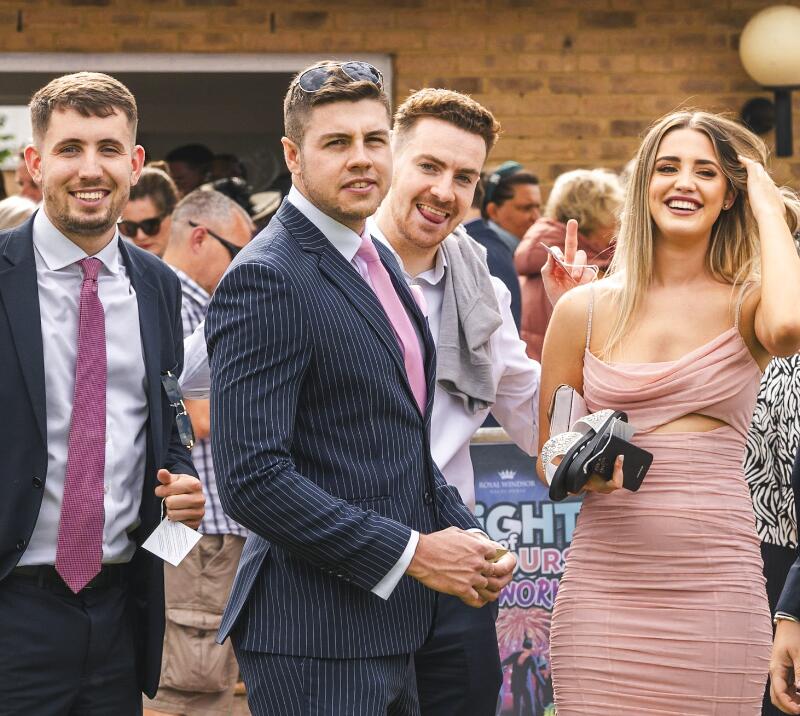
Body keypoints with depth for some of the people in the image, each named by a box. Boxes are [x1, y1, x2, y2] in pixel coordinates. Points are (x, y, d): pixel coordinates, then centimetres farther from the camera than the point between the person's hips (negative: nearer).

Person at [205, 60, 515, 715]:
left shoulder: (378, 262, 15)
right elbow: (253, 478, -22)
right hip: (316, 643, -9)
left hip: (388, 627, 9)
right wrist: (412, 554, -18)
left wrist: (467, 539, 6)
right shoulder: (266, 281, -15)